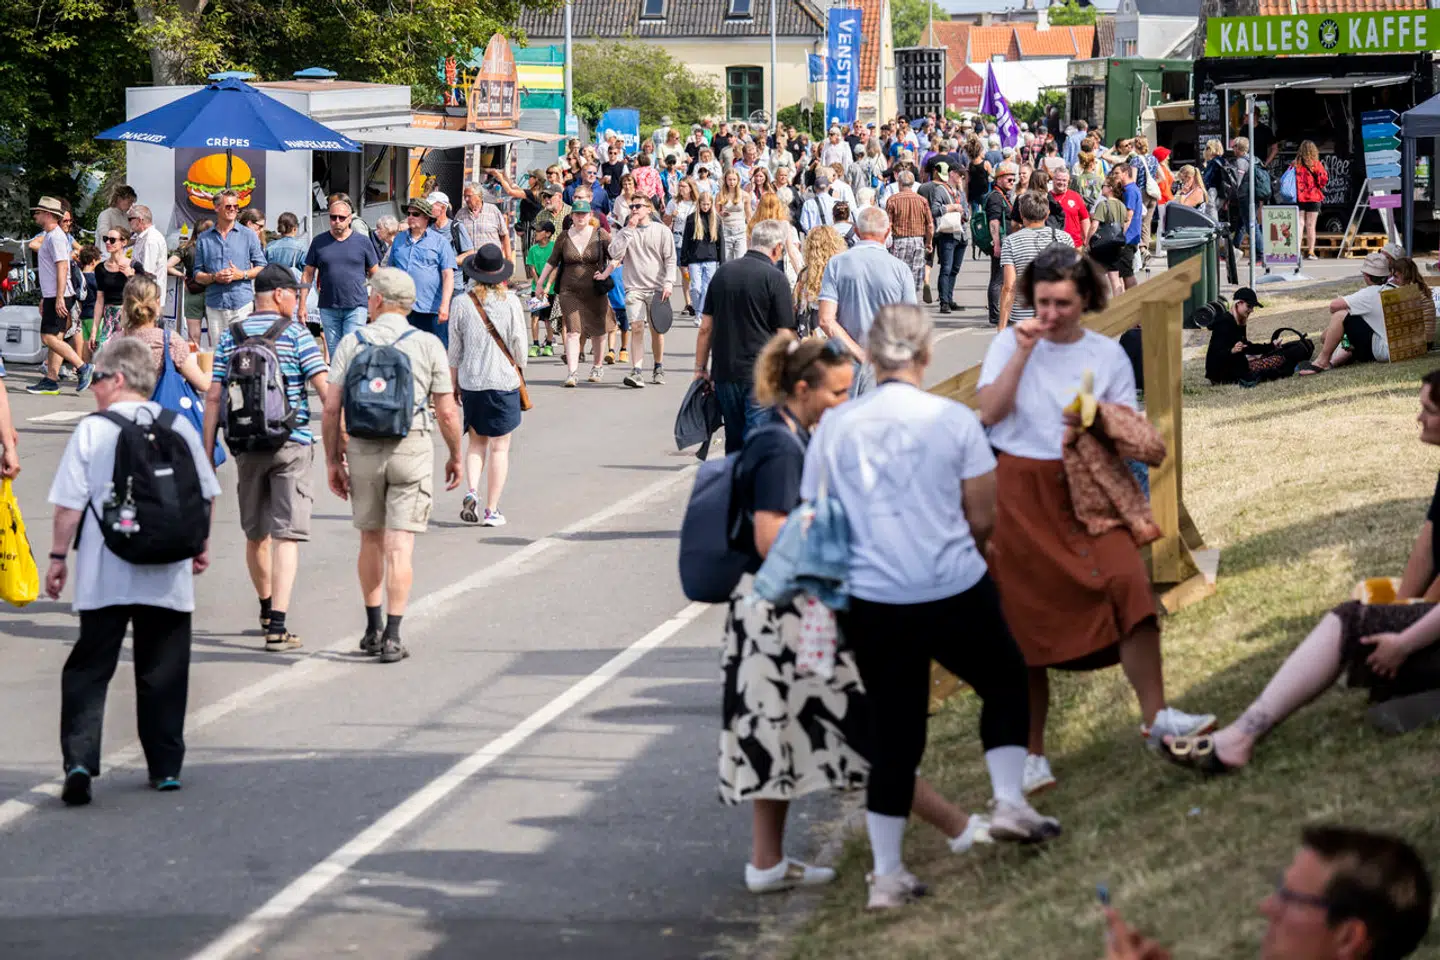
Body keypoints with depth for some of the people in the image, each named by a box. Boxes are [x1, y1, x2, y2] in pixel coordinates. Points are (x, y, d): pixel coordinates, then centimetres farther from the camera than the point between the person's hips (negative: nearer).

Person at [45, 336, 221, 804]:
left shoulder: (91, 431, -6)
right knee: (163, 672, 12)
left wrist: (59, 556, 3)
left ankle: (79, 761, -13)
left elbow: (70, 503, -6)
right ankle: (165, 766, 14)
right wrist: (200, 546, 25)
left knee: (88, 669, 2)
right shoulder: (179, 427, 4)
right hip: (168, 575, 3)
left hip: (104, 577, -2)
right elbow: (206, 494, 11)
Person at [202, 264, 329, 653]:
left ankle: (267, 610, 36)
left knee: (256, 533, 19)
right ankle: (277, 625, -17)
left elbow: (213, 398, 3)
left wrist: (207, 453, 6)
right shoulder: (295, 333, -3)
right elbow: (325, 390, -10)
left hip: (246, 445, 4)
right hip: (291, 444, -4)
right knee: (286, 534, -7)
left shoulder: (230, 337, 7)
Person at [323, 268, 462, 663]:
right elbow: (447, 412, -2)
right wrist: (455, 456, 12)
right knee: (399, 547, -2)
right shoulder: (427, 345, -2)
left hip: (362, 449, 2)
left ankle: (373, 630, 24)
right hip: (412, 449, -2)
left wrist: (333, 460, 7)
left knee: (371, 541, 17)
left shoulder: (352, 342, 1)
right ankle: (392, 637, -8)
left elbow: (331, 408, -2)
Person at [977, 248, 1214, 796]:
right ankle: (1031, 755, 9)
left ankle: (1155, 716, -17)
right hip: (1021, 493, -1)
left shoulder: (1107, 355, 8)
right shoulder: (1010, 344, 5)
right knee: (1027, 621, 0)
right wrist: (1023, 353, -12)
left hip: (1085, 491, 1)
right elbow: (989, 412, -8)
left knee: (1129, 582, -22)